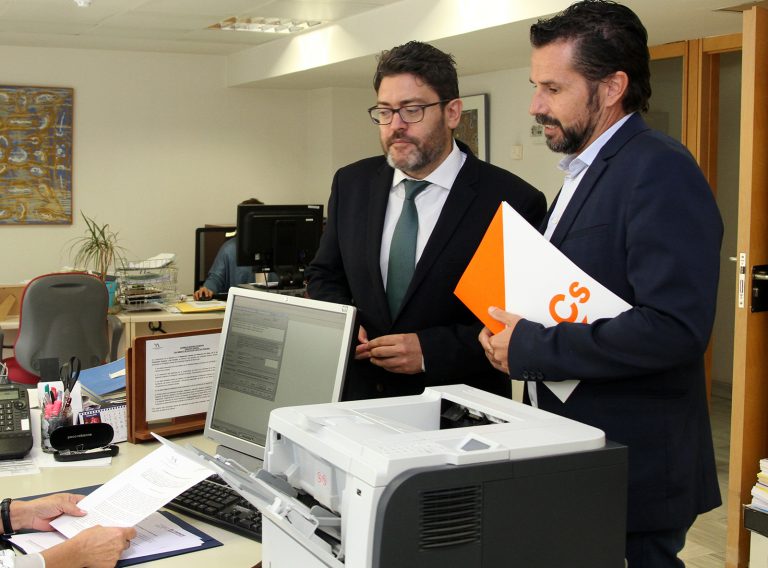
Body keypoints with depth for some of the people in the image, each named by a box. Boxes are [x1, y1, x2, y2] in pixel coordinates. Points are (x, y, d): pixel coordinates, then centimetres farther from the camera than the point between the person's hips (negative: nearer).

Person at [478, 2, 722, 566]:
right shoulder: (586, 171, 13)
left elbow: (674, 326, -28)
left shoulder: (660, 170, -17)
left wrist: (530, 348, -21)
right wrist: (513, 326, 0)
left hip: (633, 475, -9)